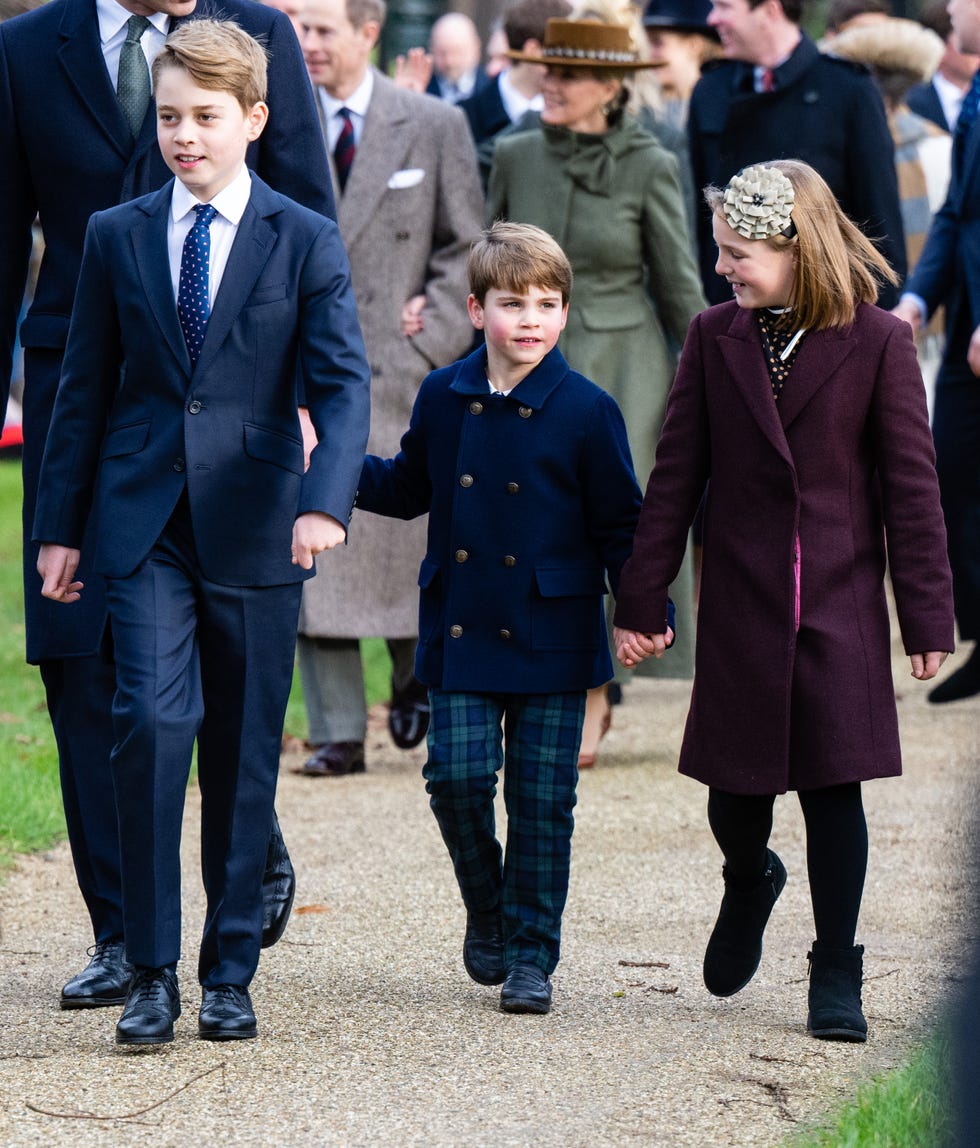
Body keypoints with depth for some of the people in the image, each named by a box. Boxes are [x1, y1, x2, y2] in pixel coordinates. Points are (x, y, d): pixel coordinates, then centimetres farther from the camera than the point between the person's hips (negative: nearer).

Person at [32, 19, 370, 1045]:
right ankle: (150, 972, -8)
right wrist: (59, 526, 8)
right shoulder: (117, 238, 8)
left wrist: (326, 502, -22)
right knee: (152, 722, -14)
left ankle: (230, 971, 17)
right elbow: (85, 390, 11)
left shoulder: (305, 241, 2)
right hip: (145, 527, 0)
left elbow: (342, 383, -6)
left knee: (243, 755, 5)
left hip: (254, 531, 0)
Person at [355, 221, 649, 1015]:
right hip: (462, 635, 2)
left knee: (542, 800, 2)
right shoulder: (444, 400, 5)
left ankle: (531, 953, 13)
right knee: (457, 776, -7)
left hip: (552, 640, -2)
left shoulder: (586, 411, -5)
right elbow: (410, 488, 19)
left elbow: (619, 524, 0)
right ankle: (486, 912, 19)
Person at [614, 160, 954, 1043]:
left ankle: (836, 975, 11)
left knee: (832, 787, -2)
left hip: (840, 606, -2)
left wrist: (927, 614, -4)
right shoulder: (715, 339, 2)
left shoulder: (877, 343, -6)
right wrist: (641, 600, 2)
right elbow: (676, 475, 4)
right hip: (741, 605, 2)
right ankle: (749, 885, 41)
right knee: (734, 793, 7)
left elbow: (911, 484, -3)